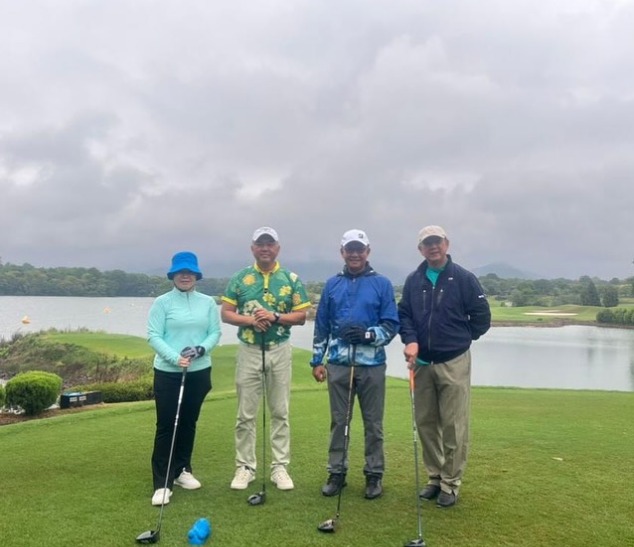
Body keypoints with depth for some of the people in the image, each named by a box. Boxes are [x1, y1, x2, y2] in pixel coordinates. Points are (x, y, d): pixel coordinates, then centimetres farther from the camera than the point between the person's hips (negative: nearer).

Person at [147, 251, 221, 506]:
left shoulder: (208, 302, 5)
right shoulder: (162, 302, -4)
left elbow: (215, 332, 4)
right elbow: (153, 335, -8)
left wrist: (201, 349, -15)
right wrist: (175, 358, -20)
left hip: (199, 371, 3)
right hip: (167, 372, -3)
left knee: (188, 422, 14)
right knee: (166, 425, -2)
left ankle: (182, 470, 30)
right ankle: (162, 483, 4)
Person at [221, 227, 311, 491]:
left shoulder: (291, 279, 1)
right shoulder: (240, 278, 2)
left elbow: (301, 316, -1)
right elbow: (225, 313, 1)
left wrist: (275, 317, -17)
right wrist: (250, 320, -16)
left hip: (279, 351, 0)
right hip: (249, 351, 0)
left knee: (280, 412, 7)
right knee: (245, 413, 5)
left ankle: (280, 467, 17)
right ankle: (245, 467, 18)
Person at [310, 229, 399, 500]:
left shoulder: (382, 284, 1)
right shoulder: (332, 285, 9)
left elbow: (391, 325, -1)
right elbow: (321, 327, 12)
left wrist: (367, 334, -18)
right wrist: (316, 360, 8)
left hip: (372, 365, -2)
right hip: (338, 365, 2)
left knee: (373, 423, 7)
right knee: (338, 421, 9)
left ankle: (374, 474, 20)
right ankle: (337, 472, 22)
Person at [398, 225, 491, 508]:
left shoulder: (464, 278, -5)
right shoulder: (413, 280, 6)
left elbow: (481, 316, -1)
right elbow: (403, 314, 6)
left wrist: (460, 339, 5)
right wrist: (410, 340, -11)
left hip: (453, 363, -4)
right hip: (422, 363, 4)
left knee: (454, 426, 1)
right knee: (425, 423, 10)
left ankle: (451, 483, 14)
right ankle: (434, 477, 26)